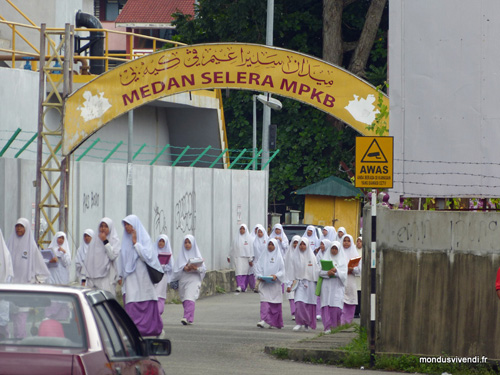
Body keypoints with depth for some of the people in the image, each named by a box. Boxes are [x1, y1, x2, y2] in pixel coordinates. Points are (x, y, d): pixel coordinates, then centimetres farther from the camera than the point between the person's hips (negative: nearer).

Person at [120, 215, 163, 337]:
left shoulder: (144, 238, -3)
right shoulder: (126, 239, 14)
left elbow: (147, 255, -16)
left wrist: (135, 243, -15)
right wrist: (122, 276, 17)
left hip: (141, 276, -5)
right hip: (130, 278, 5)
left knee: (146, 305, -7)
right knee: (131, 304, -2)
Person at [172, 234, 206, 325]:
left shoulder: (196, 254, 7)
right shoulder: (181, 255, 12)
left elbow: (203, 268, 3)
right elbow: (176, 268, 4)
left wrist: (196, 268, -17)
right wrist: (184, 268, -15)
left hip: (194, 278, -3)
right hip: (183, 279, 3)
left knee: (190, 298, -19)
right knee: (185, 300, 4)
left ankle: (187, 317, -29)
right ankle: (190, 319, 15)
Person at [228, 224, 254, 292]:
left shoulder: (249, 238, 0)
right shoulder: (237, 239, 10)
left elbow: (251, 249, -3)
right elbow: (233, 248, 16)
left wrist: (250, 259, -9)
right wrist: (229, 256, 16)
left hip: (246, 258, -2)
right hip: (238, 258, 2)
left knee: (245, 272, 0)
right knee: (239, 271, -9)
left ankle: (244, 287, 9)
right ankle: (239, 286, -15)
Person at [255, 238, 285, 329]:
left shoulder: (278, 257, 3)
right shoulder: (263, 255, 8)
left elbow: (282, 270, 0)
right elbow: (258, 267, 7)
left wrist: (276, 276, -16)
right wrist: (259, 276, -9)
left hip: (275, 283, -1)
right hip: (264, 283, 1)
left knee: (275, 304, 5)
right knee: (264, 301, -12)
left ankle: (276, 323, 17)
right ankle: (265, 321, -18)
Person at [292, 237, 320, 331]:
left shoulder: (312, 256, 6)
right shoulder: (296, 257, 6)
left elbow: (316, 270, 6)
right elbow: (294, 270, 6)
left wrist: (316, 282, -1)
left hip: (310, 282, 1)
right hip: (300, 282, -1)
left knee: (309, 303, 2)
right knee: (300, 302, -15)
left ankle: (307, 324, 14)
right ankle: (299, 323, -13)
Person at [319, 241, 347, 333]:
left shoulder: (342, 260, 11)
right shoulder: (325, 259, 12)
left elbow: (344, 273, 0)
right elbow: (320, 272, 3)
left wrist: (336, 271, -17)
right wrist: (327, 273, -16)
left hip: (337, 286, 0)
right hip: (326, 286, 1)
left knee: (336, 306, -9)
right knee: (326, 306, -10)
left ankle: (336, 326, 3)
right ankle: (327, 327, -13)